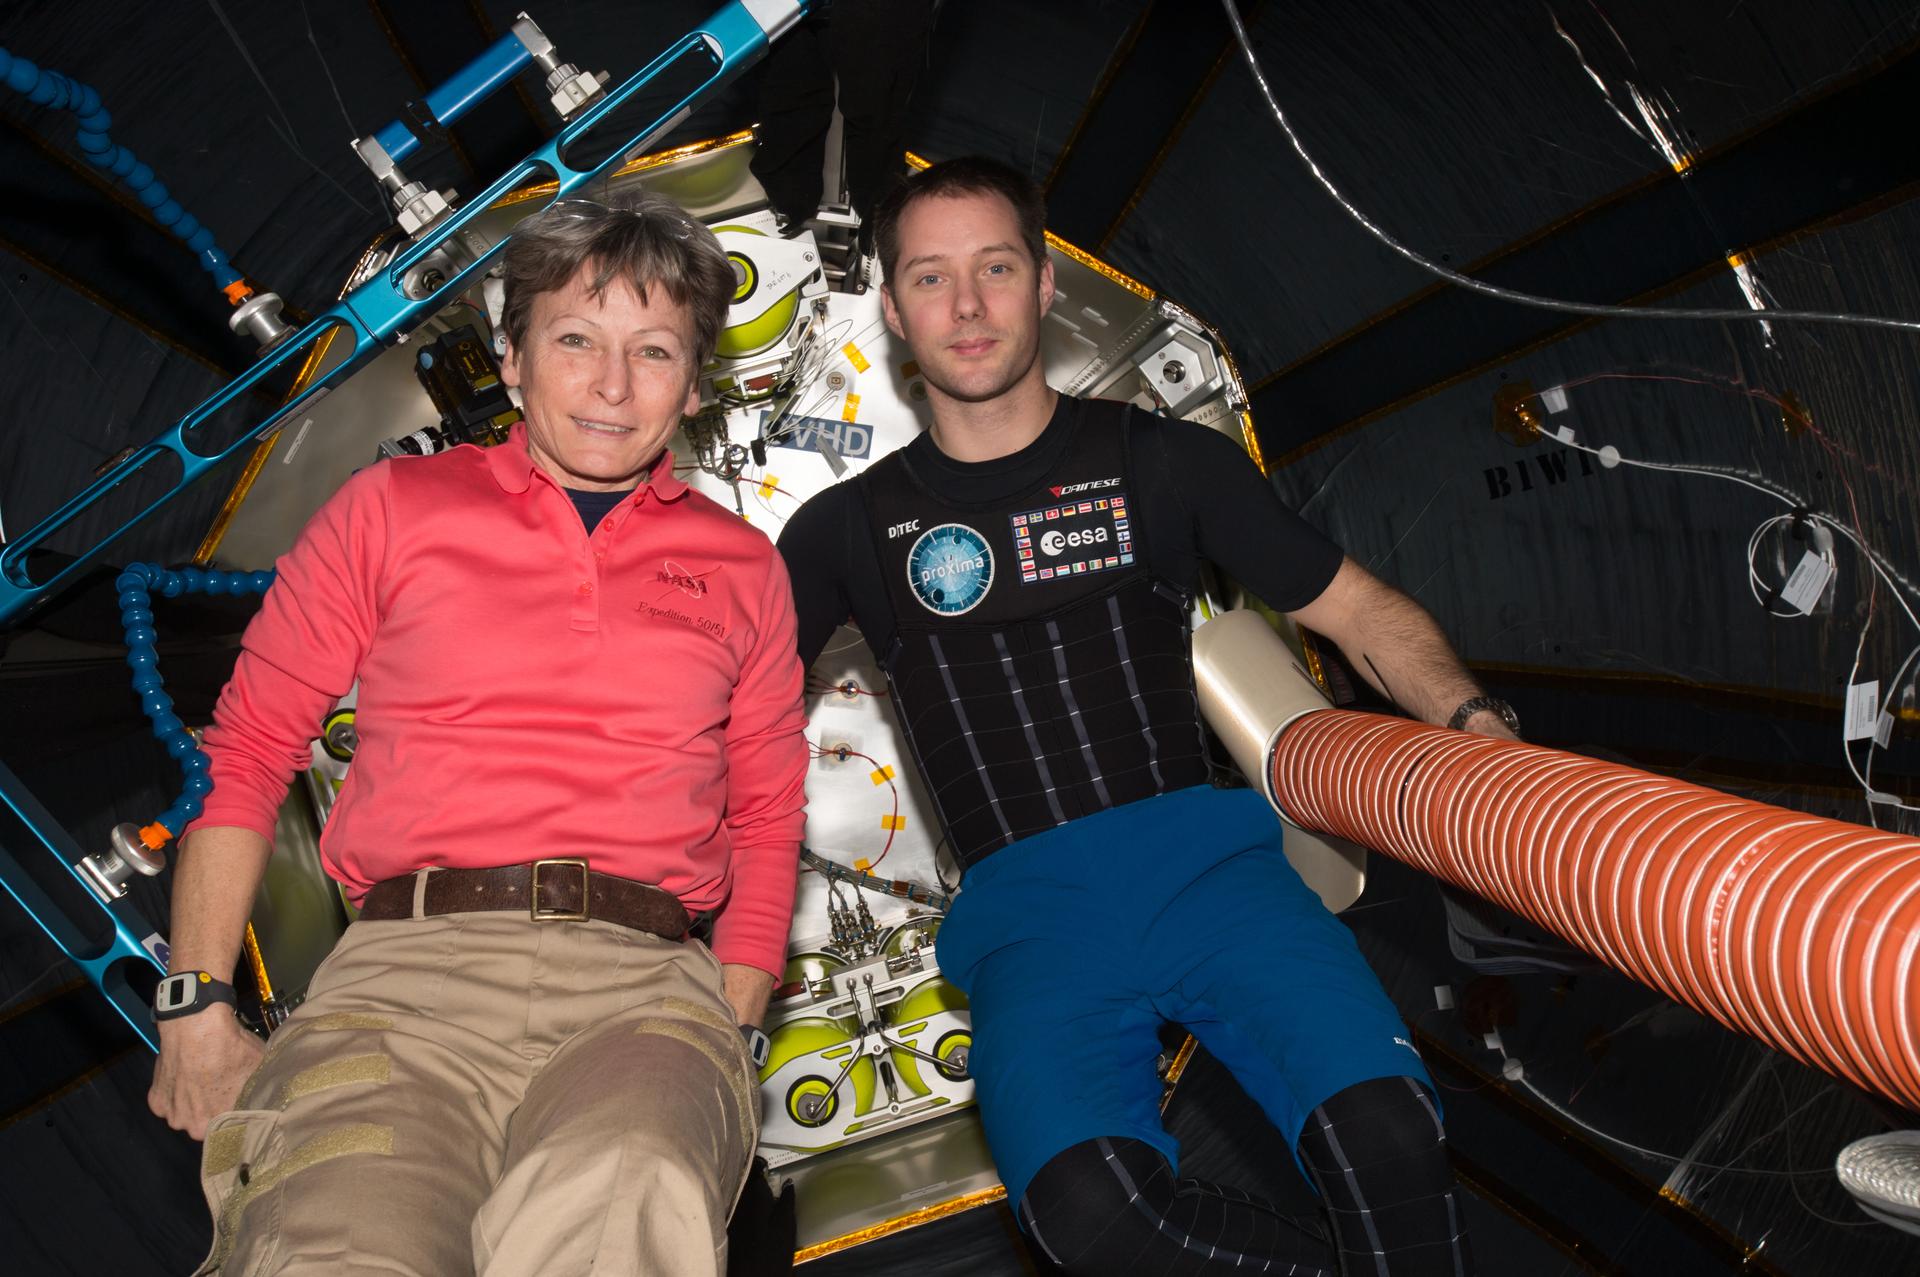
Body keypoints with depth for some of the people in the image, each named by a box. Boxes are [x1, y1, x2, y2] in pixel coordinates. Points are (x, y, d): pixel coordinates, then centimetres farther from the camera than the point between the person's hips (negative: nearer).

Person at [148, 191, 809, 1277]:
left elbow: (767, 819, 20)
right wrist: (198, 1008, 7)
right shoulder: (393, 508, 15)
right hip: (408, 961, 1)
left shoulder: (744, 566, 18)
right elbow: (248, 753, 15)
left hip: (644, 983, 0)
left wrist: (730, 1028, 6)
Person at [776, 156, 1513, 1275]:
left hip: (1204, 858, 0)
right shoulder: (852, 527, 14)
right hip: (1027, 915, 0)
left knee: (1387, 1135, -27)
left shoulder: (1164, 462, 13)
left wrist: (1475, 721, -5)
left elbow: (1359, 609, 13)